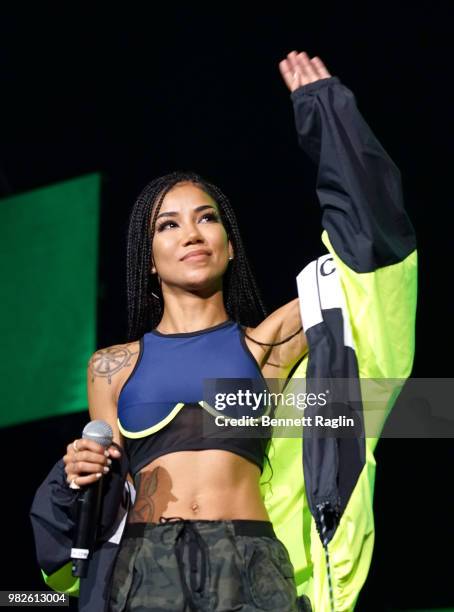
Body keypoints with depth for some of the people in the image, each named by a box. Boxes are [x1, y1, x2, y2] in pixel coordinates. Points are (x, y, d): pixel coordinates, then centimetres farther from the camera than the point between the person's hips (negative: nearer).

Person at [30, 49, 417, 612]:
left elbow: (370, 242, 9)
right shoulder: (113, 365, 16)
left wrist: (325, 118, 16)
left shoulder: (265, 342, 11)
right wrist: (79, 477, -6)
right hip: (141, 567, 1)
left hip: (250, 567, -1)